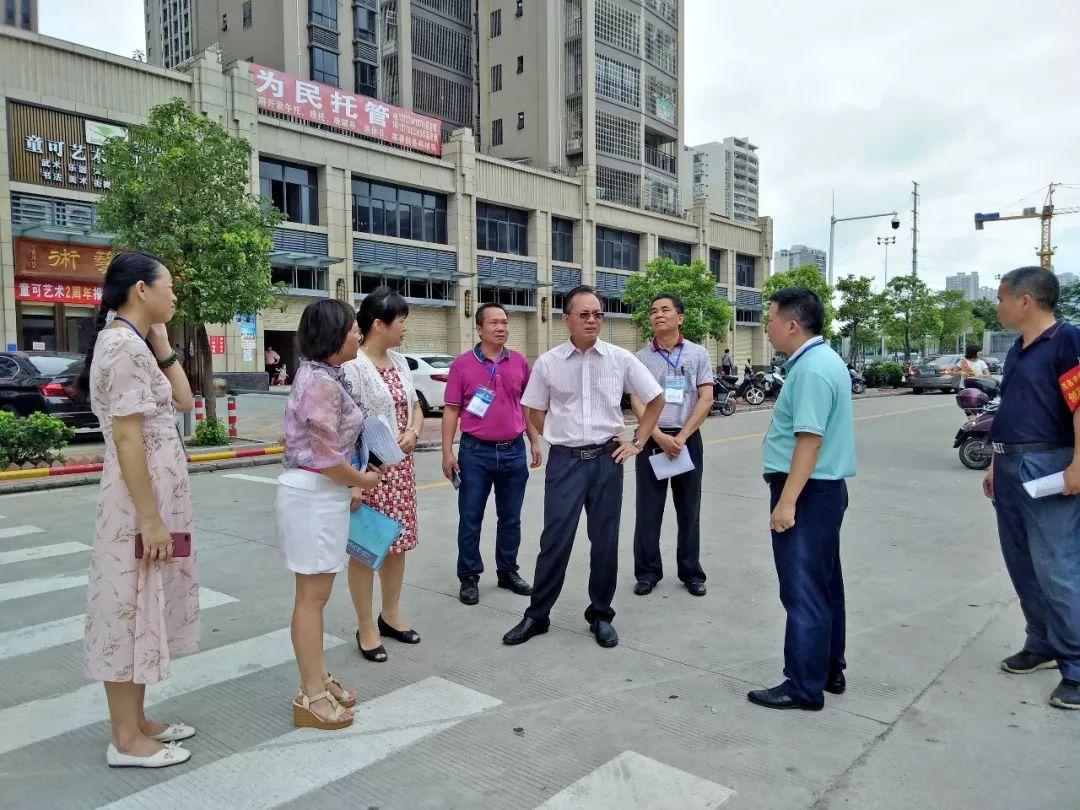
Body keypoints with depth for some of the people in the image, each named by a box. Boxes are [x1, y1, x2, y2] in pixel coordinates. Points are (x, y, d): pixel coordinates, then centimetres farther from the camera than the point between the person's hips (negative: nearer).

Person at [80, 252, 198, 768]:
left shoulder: (134, 343, 13)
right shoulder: (124, 346, -18)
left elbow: (182, 402, 13)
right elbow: (127, 439, -22)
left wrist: (161, 344, 8)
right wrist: (150, 520, -21)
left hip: (156, 493, 10)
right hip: (140, 500, -10)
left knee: (144, 609, 16)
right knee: (131, 609, 1)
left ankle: (135, 721, 30)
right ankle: (126, 740, 15)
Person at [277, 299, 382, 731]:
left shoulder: (327, 376, 11)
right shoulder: (320, 383, -20)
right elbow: (327, 459, -20)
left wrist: (350, 488, 15)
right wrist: (362, 481, -5)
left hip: (325, 494, 10)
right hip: (312, 495, -10)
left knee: (317, 593, 18)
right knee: (312, 595, 1)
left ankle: (317, 679, 31)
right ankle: (311, 698, 14)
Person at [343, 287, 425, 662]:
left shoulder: (399, 361, 10)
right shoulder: (353, 366, -14)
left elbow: (415, 407, 19)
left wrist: (413, 432, -2)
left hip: (402, 467, 8)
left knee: (398, 541, 15)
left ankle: (391, 615, 33)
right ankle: (366, 627, 18)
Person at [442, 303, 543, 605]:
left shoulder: (520, 363, 7)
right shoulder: (462, 365, -2)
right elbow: (451, 410, -3)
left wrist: (535, 443, 11)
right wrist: (448, 452, -8)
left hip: (514, 451, 3)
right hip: (475, 452, -3)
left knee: (511, 518, 13)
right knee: (470, 519, 4)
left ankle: (508, 572, 28)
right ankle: (469, 578, 17)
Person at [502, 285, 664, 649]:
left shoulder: (620, 359, -1)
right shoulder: (548, 363, -1)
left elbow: (655, 398, 9)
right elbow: (534, 408, 12)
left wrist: (637, 442, 5)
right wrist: (560, 437, 4)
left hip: (607, 459, 1)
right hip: (565, 460, -1)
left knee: (605, 541, 9)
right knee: (555, 540, 1)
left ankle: (600, 615, 25)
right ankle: (537, 615, 17)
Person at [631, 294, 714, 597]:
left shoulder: (698, 354, 3)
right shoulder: (640, 358, 3)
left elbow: (706, 399, -2)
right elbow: (637, 402, -3)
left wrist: (681, 437, -11)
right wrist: (660, 437, -15)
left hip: (687, 439, 0)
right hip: (651, 439, 0)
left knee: (689, 509, 8)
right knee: (648, 509, 4)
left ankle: (691, 572, 20)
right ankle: (647, 572, 16)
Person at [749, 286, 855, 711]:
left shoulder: (811, 369, -19)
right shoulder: (824, 359, 14)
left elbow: (810, 439, -25)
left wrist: (787, 502, -25)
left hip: (807, 492, -11)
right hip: (826, 489, 11)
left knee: (804, 591, -2)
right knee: (825, 586, 17)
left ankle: (805, 687, 8)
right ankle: (830, 671, 30)